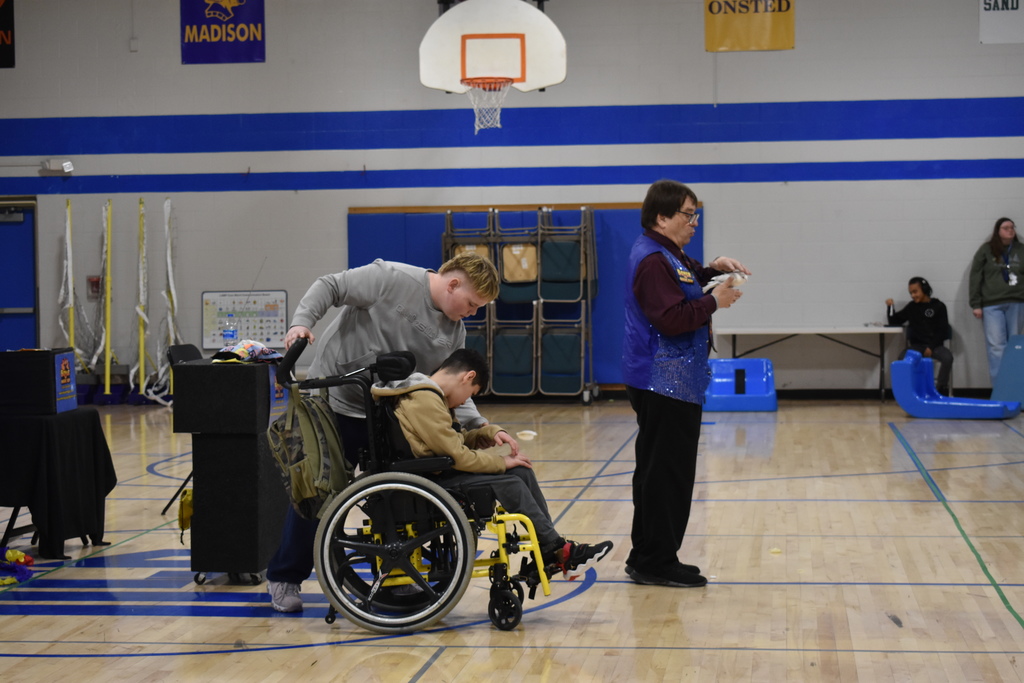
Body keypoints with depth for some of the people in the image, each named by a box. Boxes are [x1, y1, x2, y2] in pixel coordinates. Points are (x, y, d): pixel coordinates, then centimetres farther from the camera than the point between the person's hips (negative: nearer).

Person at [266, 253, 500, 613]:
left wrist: (479, 425, -12)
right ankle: (284, 578, 18)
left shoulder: (454, 333, 3)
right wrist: (302, 322, -28)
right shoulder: (393, 279, -17)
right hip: (335, 404, -6)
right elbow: (330, 287, -14)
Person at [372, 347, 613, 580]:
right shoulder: (425, 402, -20)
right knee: (508, 483, -18)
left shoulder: (427, 394, 13)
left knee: (521, 471, 1)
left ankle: (551, 549, 2)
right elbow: (458, 456, -20)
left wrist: (491, 432, 3)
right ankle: (558, 551, -9)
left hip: (438, 469, 10)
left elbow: (457, 438, 20)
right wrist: (501, 462, -9)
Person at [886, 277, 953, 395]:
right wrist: (890, 307, 1)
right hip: (916, 345, 2)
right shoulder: (911, 307, 13)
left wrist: (931, 347, -11)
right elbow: (894, 321, 19)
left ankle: (942, 388, -9)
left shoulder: (938, 307, 3)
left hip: (935, 345, -2)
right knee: (902, 359, -30)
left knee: (947, 357, -32)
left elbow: (943, 331, 0)